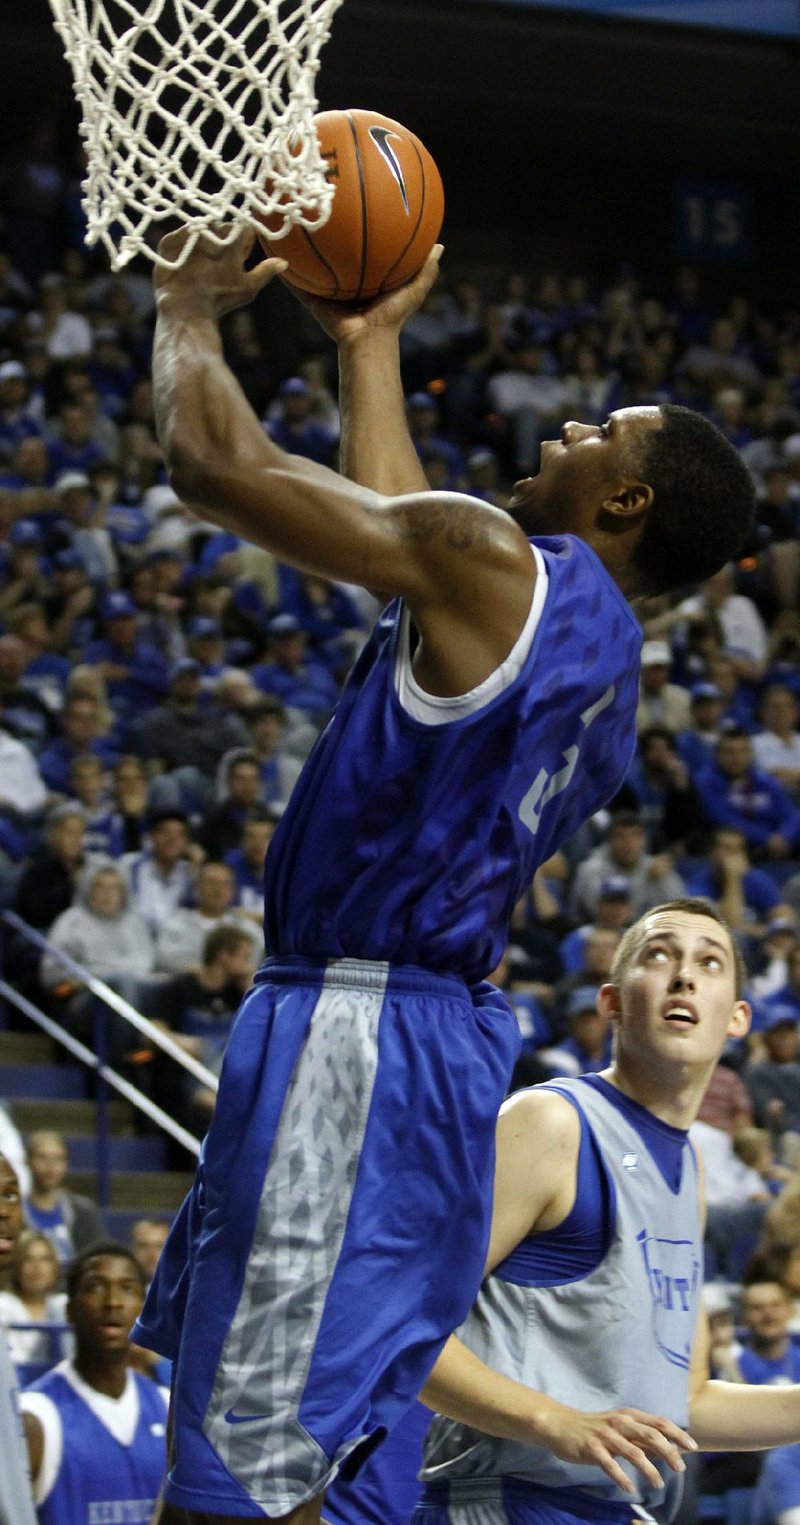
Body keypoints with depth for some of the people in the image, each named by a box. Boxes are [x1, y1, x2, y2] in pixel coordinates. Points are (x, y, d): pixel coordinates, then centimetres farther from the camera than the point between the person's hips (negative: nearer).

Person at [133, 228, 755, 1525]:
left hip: (354, 1039, -10)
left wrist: (189, 312, 7)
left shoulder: (499, 569, -13)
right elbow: (401, 535, 33)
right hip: (434, 1029, 10)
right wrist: (370, 344, 41)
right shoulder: (605, 655, 14)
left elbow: (215, 464, -12)